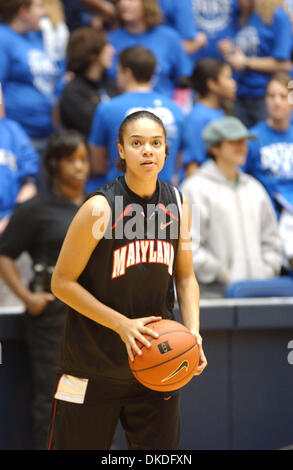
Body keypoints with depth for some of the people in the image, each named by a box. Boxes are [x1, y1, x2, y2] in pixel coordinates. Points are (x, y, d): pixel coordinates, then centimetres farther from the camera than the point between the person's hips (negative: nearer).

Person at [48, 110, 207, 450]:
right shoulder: (100, 208, -15)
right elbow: (62, 282, -11)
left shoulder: (176, 205, 2)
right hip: (92, 367, -4)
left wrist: (192, 331, -4)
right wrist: (122, 324, -18)